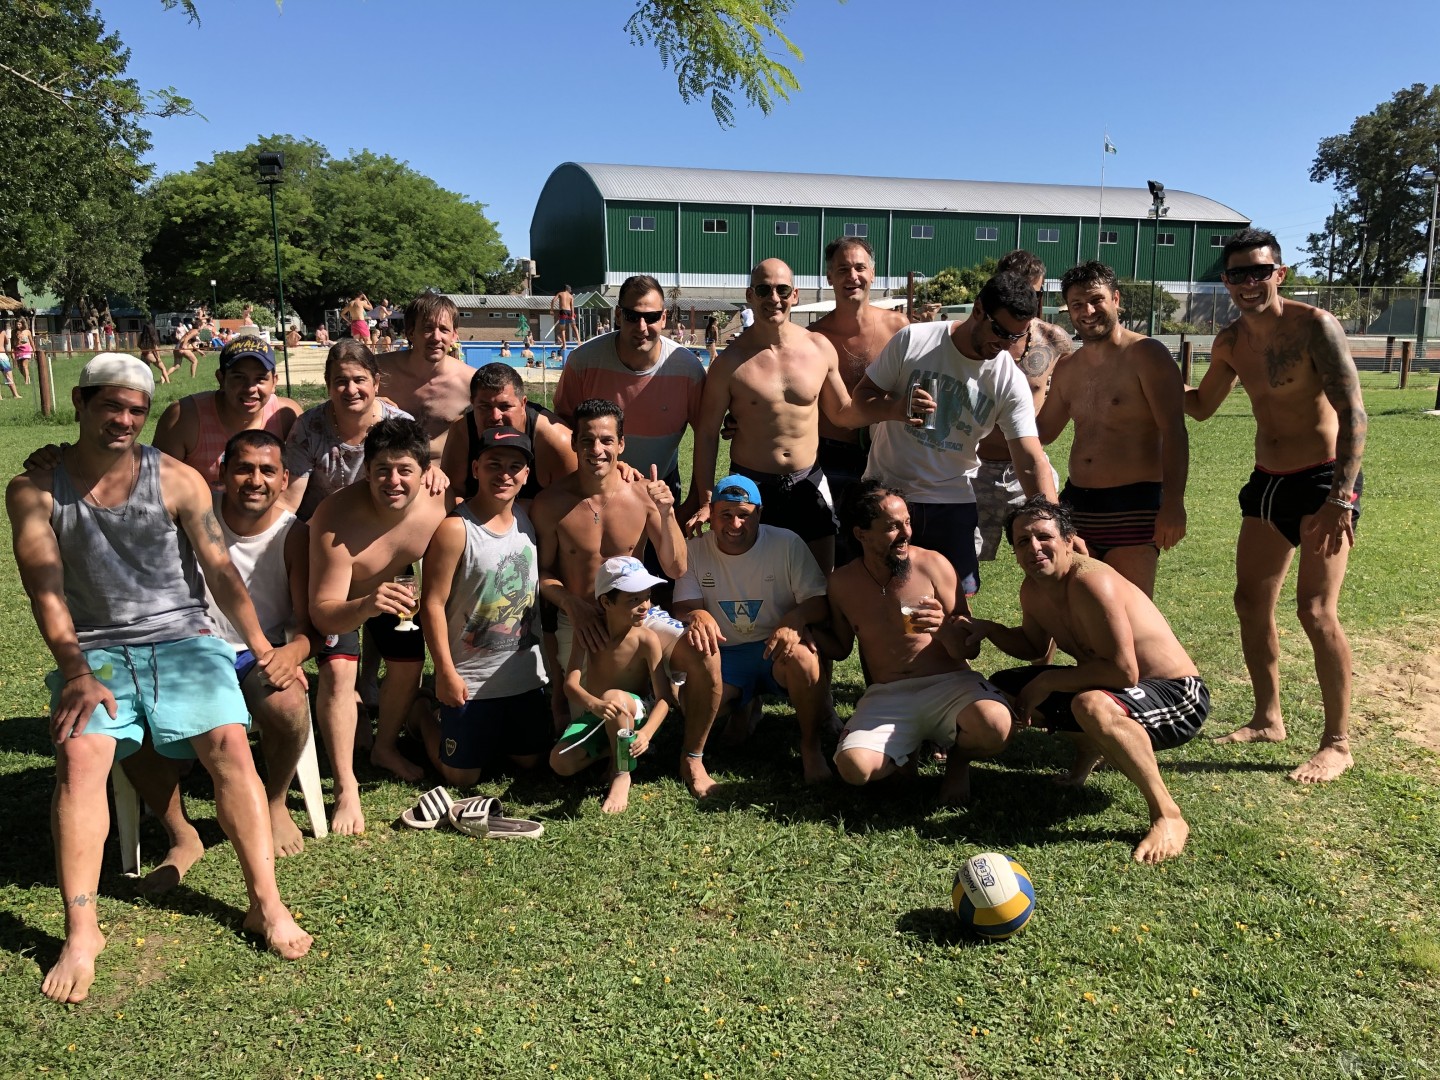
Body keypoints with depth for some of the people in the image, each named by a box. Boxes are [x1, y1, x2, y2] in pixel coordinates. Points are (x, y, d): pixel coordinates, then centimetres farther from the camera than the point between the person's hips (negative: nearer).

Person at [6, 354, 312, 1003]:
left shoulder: (177, 480, 2)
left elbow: (219, 568, 1)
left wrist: (262, 648, -7)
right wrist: (76, 672, -19)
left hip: (182, 638, 0)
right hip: (94, 651, 0)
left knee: (229, 743, -22)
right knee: (79, 756, -25)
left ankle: (266, 903, -18)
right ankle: (81, 931, -19)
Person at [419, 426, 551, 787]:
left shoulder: (528, 519, 0)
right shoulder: (455, 529, -20)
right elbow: (433, 603, -18)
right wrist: (445, 672, -17)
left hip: (526, 673, 6)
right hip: (470, 679, -6)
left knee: (529, 759, 18)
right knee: (462, 776, 8)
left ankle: (484, 732, 44)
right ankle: (425, 718, 34)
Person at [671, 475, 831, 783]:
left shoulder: (787, 544, -8)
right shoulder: (694, 550, -3)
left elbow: (819, 602, -10)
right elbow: (683, 606, -4)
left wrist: (795, 619, -35)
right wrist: (697, 615, -31)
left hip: (776, 649, -2)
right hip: (724, 654, 2)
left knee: (801, 654, -38)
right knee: (694, 718, -23)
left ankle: (810, 745, -13)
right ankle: (742, 707, 16)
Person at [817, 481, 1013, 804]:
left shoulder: (933, 565, -4)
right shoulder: (842, 583, 3)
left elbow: (970, 649, 0)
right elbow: (840, 649, 18)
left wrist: (943, 628, -23)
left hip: (949, 684, -1)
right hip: (886, 698, 1)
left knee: (994, 725, -34)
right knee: (854, 767, -28)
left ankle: (959, 756, 5)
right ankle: (907, 748, 9)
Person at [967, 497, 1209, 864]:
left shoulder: (1092, 582, -27)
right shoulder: (1032, 590, 0)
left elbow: (1124, 672, -31)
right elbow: (1034, 647, 19)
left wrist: (1048, 682, -21)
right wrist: (989, 629, -1)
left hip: (1177, 698, -9)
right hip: (1116, 692, 9)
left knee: (1092, 704, -41)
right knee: (1003, 687, 8)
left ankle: (1168, 817, -24)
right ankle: (1090, 749, 23)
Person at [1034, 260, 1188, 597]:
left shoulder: (1146, 355, -7)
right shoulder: (1068, 368, 14)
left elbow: (1174, 433, -14)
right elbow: (1043, 430, 27)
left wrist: (1173, 504, -22)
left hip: (1134, 506, -6)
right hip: (1076, 505, 7)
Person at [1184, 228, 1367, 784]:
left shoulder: (1314, 327, -16)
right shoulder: (1231, 341, 5)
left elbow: (1353, 414, -20)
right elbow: (1201, 405, 21)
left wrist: (1340, 500, -26)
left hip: (1322, 480, -7)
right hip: (1266, 483, 7)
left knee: (1315, 609, -12)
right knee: (1251, 601, 10)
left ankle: (1338, 743, 1)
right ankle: (1268, 720, 26)